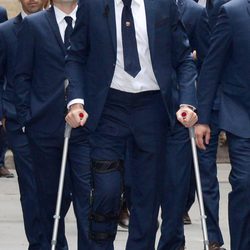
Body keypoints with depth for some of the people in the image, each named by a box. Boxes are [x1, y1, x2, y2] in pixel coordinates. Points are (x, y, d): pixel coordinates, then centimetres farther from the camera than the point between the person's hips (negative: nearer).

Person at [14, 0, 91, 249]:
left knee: (87, 193, -8)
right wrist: (26, 116, -2)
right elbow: (22, 76, 5)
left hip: (85, 126, 0)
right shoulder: (33, 25, 6)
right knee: (51, 195, 8)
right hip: (45, 125, 0)